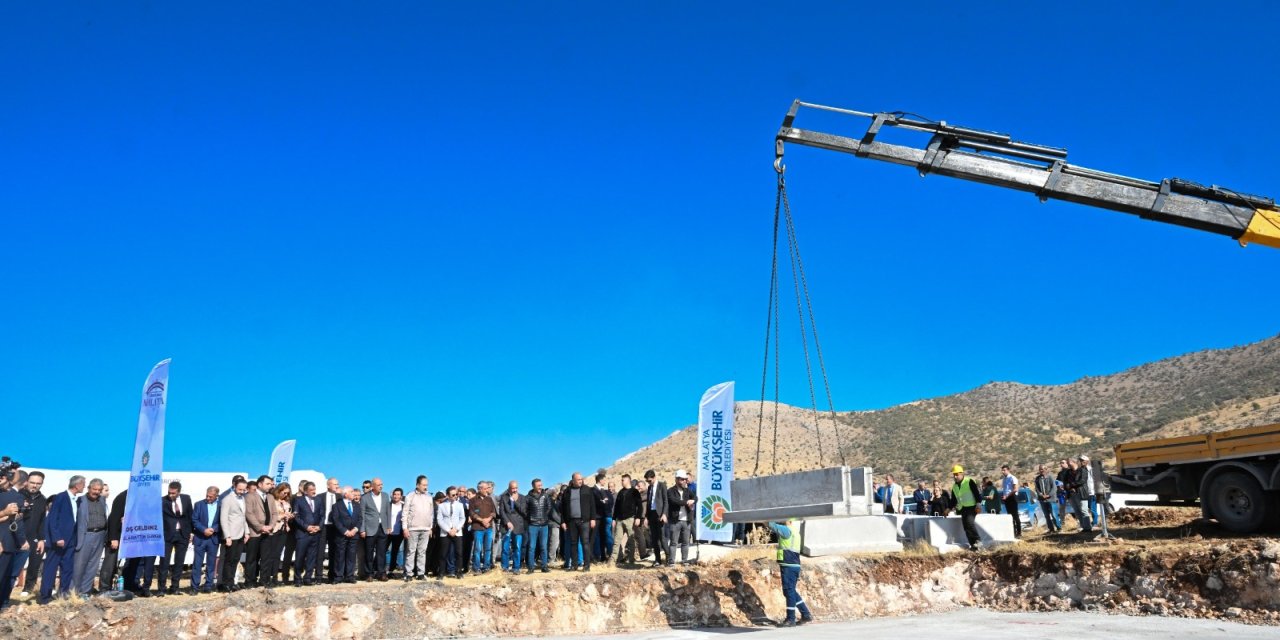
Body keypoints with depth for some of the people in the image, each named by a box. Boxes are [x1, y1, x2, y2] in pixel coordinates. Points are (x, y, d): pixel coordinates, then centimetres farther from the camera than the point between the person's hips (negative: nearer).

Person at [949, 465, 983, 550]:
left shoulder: (969, 482, -6)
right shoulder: (954, 487, 14)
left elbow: (977, 493, -10)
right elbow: (953, 500, 21)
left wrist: (978, 504, -17)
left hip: (972, 507, -7)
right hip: (963, 509, 7)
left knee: (969, 522, -26)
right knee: (966, 527, 1)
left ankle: (977, 540, -14)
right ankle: (973, 545, 5)